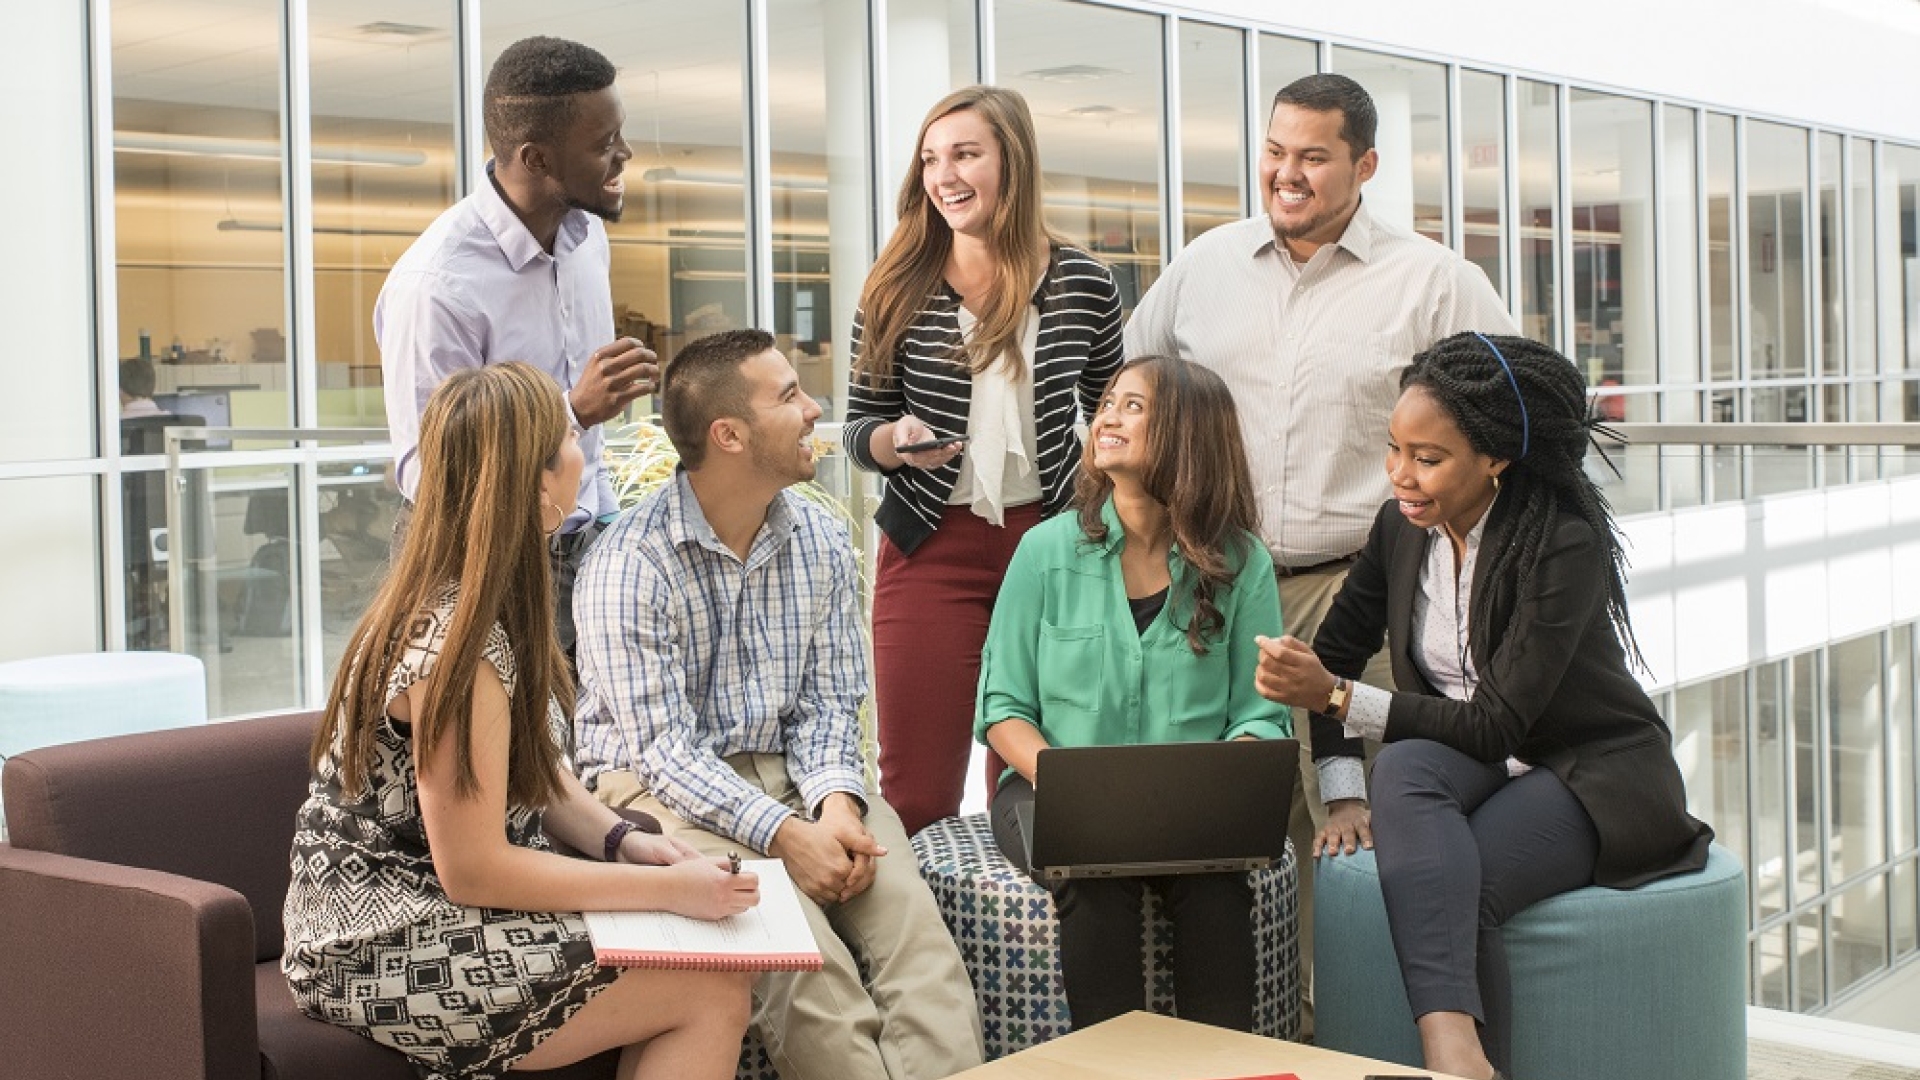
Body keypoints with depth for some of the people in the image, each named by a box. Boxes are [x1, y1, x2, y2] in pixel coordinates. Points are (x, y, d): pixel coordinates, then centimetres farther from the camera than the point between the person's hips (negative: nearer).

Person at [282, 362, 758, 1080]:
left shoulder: (468, 602, 5)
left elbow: (533, 769, 13)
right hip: (386, 950, -9)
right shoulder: (456, 645, -25)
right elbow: (473, 871, -22)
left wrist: (621, 841, -4)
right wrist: (666, 889, -18)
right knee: (713, 997, -13)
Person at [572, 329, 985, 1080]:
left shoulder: (822, 544, 4)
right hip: (662, 789, -5)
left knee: (909, 906, -23)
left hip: (789, 774, 5)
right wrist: (787, 836, -26)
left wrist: (836, 801, -15)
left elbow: (829, 703, 6)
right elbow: (662, 748, -17)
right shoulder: (628, 564, -13)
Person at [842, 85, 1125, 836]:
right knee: (918, 795, -3)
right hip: (933, 551, 0)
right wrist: (895, 440, -15)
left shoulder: (1082, 283, 3)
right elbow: (858, 426, 6)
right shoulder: (899, 289, 1)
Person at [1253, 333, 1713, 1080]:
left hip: (1594, 774, -5)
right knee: (1401, 770, -32)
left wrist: (1335, 697, -29)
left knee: (1456, 887, -34)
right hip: (1472, 766, 5)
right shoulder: (1402, 526, -2)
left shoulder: (1564, 548, -21)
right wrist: (1344, 797, -9)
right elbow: (1339, 652, 5)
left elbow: (1497, 725, -23)